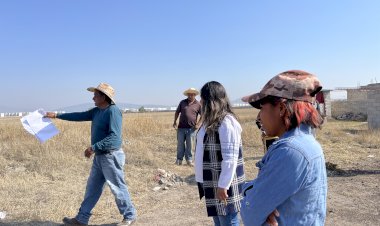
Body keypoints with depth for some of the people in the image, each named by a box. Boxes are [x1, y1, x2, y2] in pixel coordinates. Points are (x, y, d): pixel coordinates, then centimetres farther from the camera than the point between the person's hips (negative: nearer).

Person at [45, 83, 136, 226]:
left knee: (118, 188, 3)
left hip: (111, 156, -9)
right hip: (99, 156, 9)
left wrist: (93, 147, -23)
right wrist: (56, 115, 23)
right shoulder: (97, 111, 9)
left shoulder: (113, 111, -19)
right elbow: (80, 116, 20)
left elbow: (114, 136, -26)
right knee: (92, 188, 16)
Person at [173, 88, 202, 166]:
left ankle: (189, 160, 16)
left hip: (191, 128, -1)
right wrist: (175, 122, 6)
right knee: (180, 144, 4)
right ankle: (179, 159, 13)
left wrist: (198, 124, -3)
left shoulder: (198, 104, 2)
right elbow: (177, 112, 15)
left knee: (189, 145, 5)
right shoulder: (182, 102, 8)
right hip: (181, 127, 2)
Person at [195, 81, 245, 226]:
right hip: (212, 184, 9)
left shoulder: (226, 122, -20)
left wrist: (223, 185, -22)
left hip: (223, 186, -9)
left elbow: (230, 157, -23)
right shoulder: (210, 122, 9)